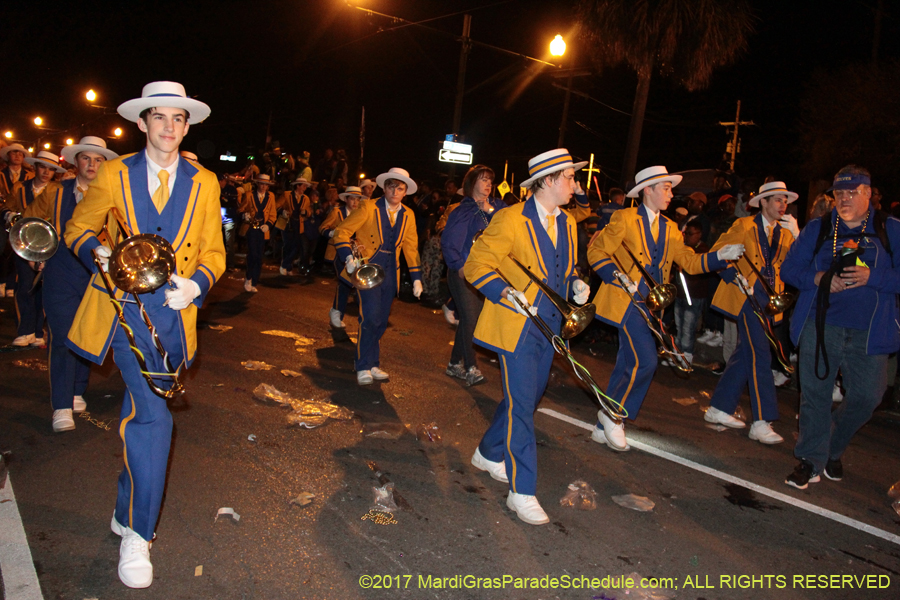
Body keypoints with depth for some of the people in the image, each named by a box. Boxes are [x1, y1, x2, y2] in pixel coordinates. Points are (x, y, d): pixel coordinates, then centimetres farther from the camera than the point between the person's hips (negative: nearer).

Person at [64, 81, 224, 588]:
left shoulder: (204, 182, 6)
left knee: (141, 415, 16)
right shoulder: (114, 174, 3)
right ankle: (137, 533, -1)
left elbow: (213, 252, 7)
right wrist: (100, 253, -12)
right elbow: (79, 229, 11)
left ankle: (128, 512, 37)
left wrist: (196, 285, -13)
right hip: (124, 308, -2)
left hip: (173, 312, 3)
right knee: (153, 418, -16)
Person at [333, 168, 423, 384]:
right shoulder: (369, 207, -4)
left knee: (381, 321, 8)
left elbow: (411, 248, 15)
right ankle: (363, 367, -3)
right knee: (371, 316, -16)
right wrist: (348, 257, -21)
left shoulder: (407, 216, 9)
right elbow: (341, 231, -6)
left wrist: (416, 277, 10)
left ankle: (373, 365, 23)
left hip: (390, 273, 5)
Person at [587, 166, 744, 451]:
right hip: (625, 300, -7)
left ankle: (604, 428, 20)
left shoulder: (670, 229, 15)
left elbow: (690, 262, 10)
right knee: (645, 361, -17)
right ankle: (613, 414, 3)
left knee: (628, 366, 9)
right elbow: (596, 251, -6)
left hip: (649, 305, 7)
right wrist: (620, 279, -16)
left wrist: (720, 256, -6)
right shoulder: (625, 219, -4)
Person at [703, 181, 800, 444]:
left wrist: (796, 234, -9)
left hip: (768, 299, 7)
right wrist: (735, 277, -13)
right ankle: (761, 422, -11)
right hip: (748, 295, -7)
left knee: (746, 353, 10)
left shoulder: (785, 232, 15)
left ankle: (719, 408, 20)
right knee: (759, 355, -13)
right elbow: (717, 253, -4)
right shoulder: (745, 225, 0)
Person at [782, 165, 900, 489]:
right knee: (815, 393, 2)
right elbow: (789, 269, 6)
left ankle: (832, 449, 29)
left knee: (867, 395, 3)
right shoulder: (817, 228, 9)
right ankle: (811, 460, 15)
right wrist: (818, 278, -12)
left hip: (868, 332, 0)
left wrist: (872, 276, -18)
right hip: (820, 327, 0)